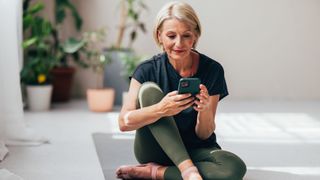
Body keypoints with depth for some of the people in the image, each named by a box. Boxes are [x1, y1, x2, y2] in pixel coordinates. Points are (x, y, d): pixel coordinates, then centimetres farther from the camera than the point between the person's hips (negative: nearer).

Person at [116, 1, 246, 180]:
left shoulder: (212, 70, -9)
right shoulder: (147, 70, -9)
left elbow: (204, 134, -7)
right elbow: (124, 123, -20)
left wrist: (205, 110, -29)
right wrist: (161, 109, -37)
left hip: (195, 150, 1)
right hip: (155, 150, 0)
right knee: (149, 90, -25)